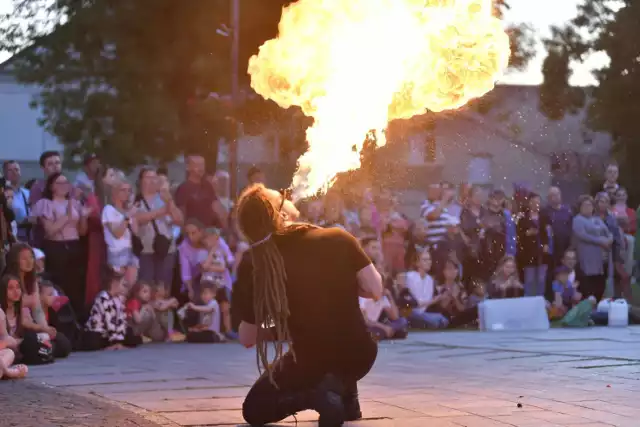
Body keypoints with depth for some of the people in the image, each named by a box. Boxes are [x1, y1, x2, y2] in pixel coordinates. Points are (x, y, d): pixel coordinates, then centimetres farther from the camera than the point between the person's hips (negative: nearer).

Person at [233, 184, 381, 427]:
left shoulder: (254, 266, -10)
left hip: (309, 363, -3)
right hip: (359, 356, 3)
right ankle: (347, 400, 23)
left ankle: (315, 395, -7)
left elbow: (247, 340, -3)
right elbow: (375, 290, -8)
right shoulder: (338, 239, -11)